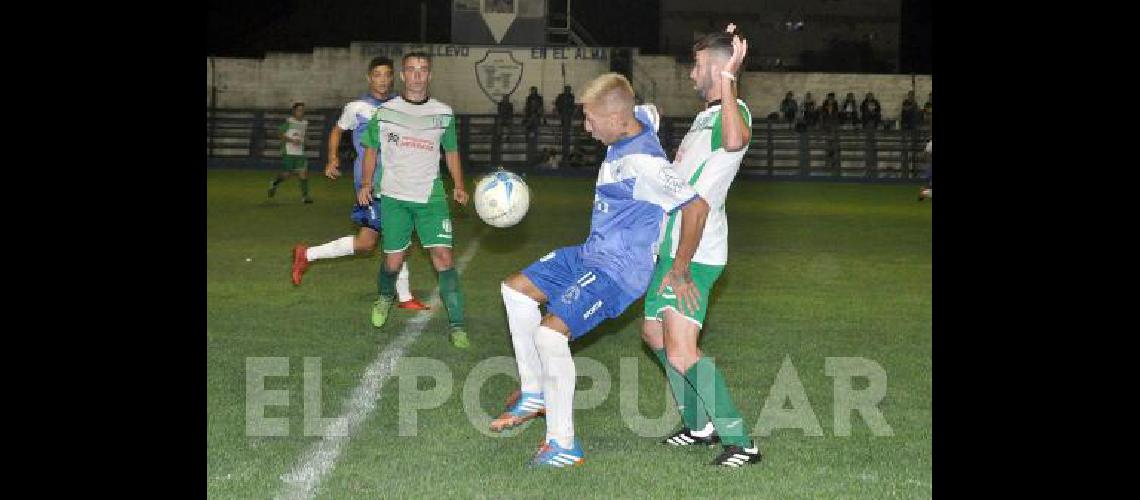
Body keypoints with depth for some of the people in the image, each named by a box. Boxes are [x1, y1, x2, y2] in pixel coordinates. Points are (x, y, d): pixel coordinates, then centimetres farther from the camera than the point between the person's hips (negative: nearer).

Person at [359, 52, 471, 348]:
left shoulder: (443, 113, 5)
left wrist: (459, 186, 3)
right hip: (394, 197, 0)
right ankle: (385, 298, 37)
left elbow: (451, 152, 15)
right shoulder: (385, 112, 2)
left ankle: (457, 326, -10)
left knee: (443, 257, -12)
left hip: (431, 197, 0)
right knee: (393, 261, 2)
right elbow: (371, 150, 11)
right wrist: (365, 184, -1)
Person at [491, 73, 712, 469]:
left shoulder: (644, 163, -27)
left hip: (619, 270, -11)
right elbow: (651, 112, 25)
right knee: (516, 289, 15)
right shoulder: (639, 119, 0)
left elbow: (697, 207, -31)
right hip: (591, 254, 11)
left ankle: (564, 445, -9)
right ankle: (534, 393, 23)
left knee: (550, 332, -21)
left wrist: (679, 272, -21)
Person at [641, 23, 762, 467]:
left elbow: (735, 141, -43)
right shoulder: (707, 114, 15)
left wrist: (728, 78, -39)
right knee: (653, 332, 22)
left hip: (695, 253, -11)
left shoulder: (734, 112, -16)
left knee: (681, 353, -18)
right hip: (671, 247, 11)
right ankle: (701, 425, 32)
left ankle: (740, 442, -13)